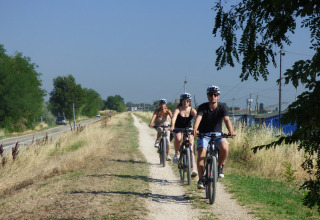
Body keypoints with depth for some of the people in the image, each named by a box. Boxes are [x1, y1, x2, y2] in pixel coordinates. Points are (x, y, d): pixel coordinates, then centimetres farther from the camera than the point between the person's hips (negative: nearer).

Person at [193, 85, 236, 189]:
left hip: (217, 134, 0)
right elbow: (198, 118, -26)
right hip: (203, 134, 0)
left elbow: (226, 119, -23)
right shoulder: (202, 107, -8)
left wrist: (230, 131, -43)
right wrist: (195, 129, -47)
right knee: (201, 154, -22)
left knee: (225, 148, -30)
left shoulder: (222, 108, -6)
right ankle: (201, 180, -13)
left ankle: (220, 166, -3)